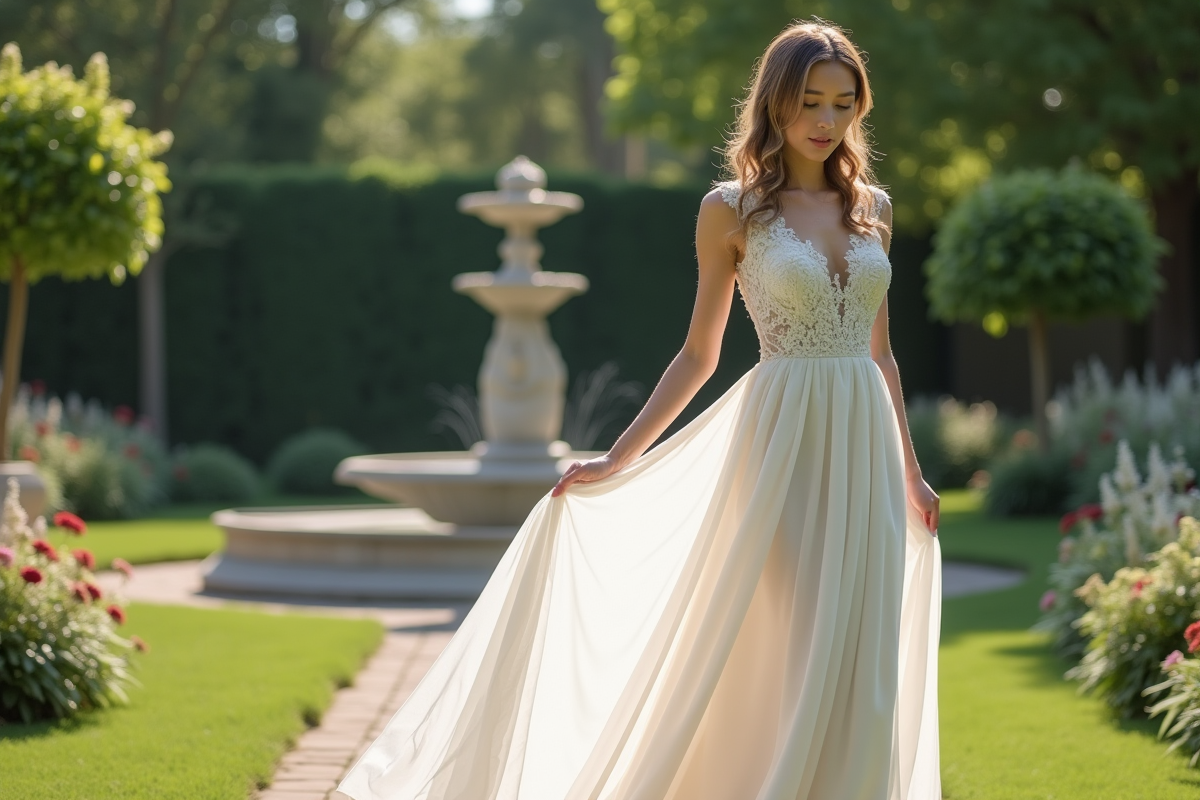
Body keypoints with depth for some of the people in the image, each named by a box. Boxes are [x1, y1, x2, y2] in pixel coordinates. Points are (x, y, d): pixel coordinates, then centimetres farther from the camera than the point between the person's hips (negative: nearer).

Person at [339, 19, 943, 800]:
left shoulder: (873, 207, 10)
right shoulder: (732, 209, -1)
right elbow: (699, 355, 3)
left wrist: (912, 473, 15)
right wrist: (614, 461, -1)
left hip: (865, 448, 4)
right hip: (782, 444, -4)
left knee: (861, 666, 3)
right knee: (795, 659, -3)